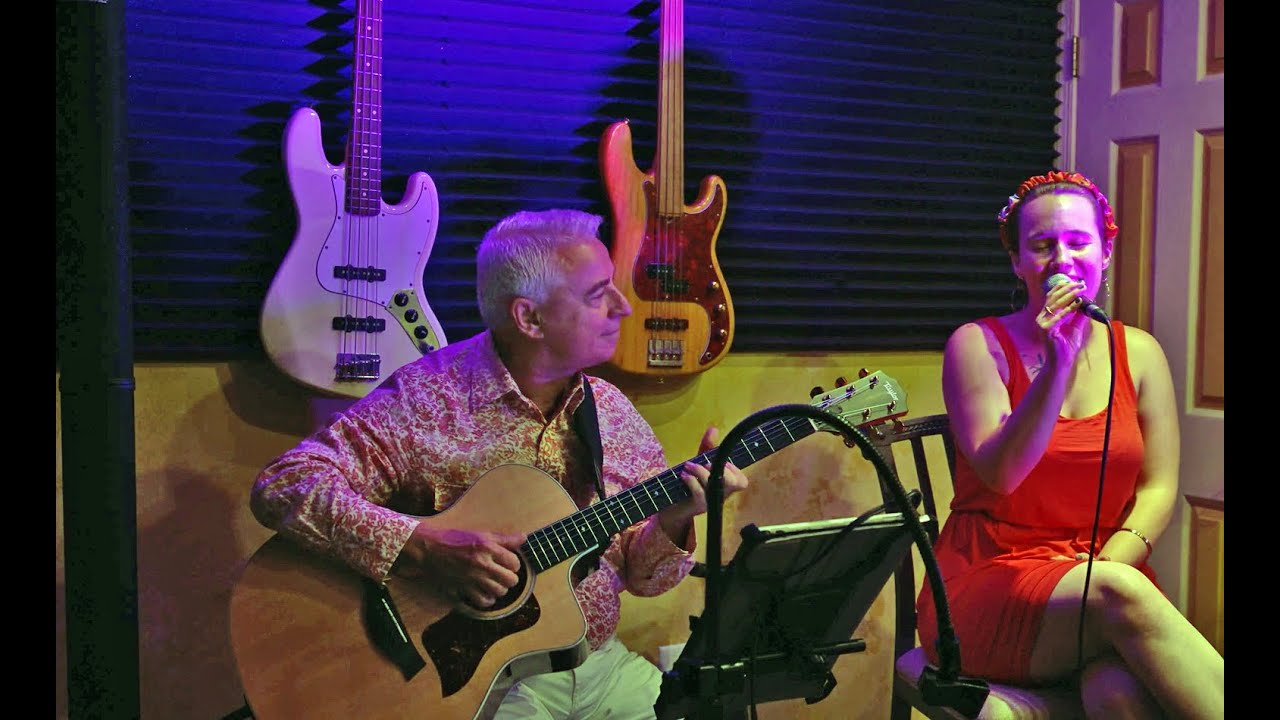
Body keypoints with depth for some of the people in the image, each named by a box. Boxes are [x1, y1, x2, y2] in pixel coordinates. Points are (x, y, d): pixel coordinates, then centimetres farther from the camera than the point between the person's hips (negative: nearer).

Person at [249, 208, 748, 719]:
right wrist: (425, 547, -29)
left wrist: (675, 518, -15)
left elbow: (643, 576, 7)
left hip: (602, 668, 5)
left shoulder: (613, 413, 4)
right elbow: (282, 487, -20)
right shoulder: (428, 397, -13)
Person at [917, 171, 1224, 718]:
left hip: (1106, 576, 2)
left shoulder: (1138, 352, 12)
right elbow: (1000, 474, -10)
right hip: (989, 585, -2)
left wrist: (1111, 563, -13)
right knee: (1119, 594, -34)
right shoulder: (979, 345, 1)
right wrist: (1056, 366, -20)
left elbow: (1159, 487, 6)